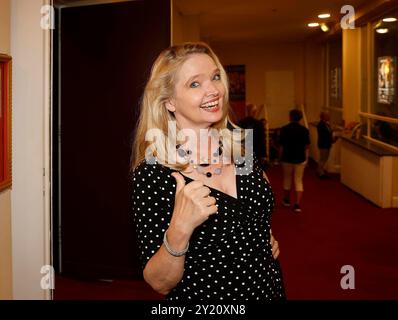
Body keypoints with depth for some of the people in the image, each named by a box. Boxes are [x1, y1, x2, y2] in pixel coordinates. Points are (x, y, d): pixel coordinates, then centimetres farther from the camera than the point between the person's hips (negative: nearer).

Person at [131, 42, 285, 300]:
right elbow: (160, 283, -20)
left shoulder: (236, 141, -6)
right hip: (204, 294, -4)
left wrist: (268, 239, 2)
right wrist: (179, 230, -35)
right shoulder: (152, 173, -22)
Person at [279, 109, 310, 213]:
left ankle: (286, 200, 34)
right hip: (300, 158, 0)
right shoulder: (304, 130, -7)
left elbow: (281, 145, -4)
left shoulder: (284, 129, -8)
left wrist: (281, 157, 8)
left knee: (287, 179, 18)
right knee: (299, 181, 5)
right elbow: (306, 146, -3)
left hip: (287, 158, 0)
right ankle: (297, 204, -8)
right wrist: (306, 158, 9)